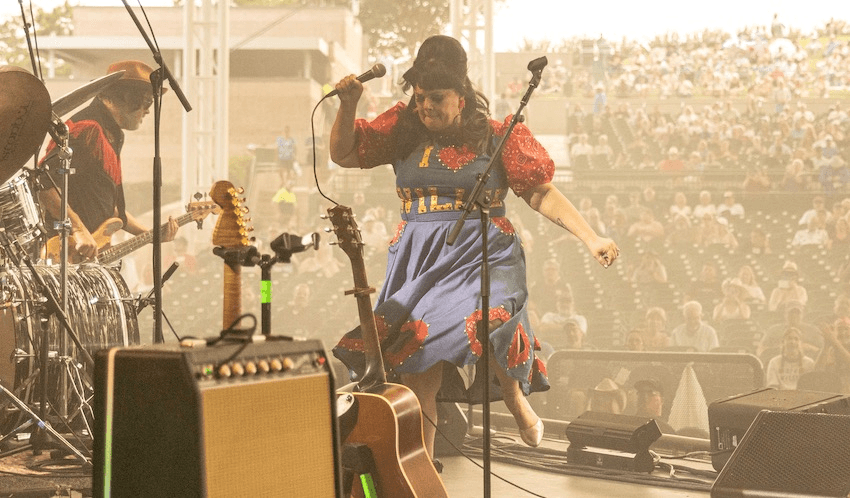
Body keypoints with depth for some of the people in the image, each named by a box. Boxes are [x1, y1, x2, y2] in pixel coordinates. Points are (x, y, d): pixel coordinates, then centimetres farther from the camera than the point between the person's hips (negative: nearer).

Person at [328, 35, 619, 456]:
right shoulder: (404, 131, 8)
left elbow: (541, 193, 1)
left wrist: (591, 238, -7)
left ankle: (515, 399, -2)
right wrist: (347, 106, -8)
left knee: (491, 317, -33)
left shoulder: (496, 137, 0)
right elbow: (342, 154, 9)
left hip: (482, 257, -3)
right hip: (419, 261, 3)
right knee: (416, 365, -7)